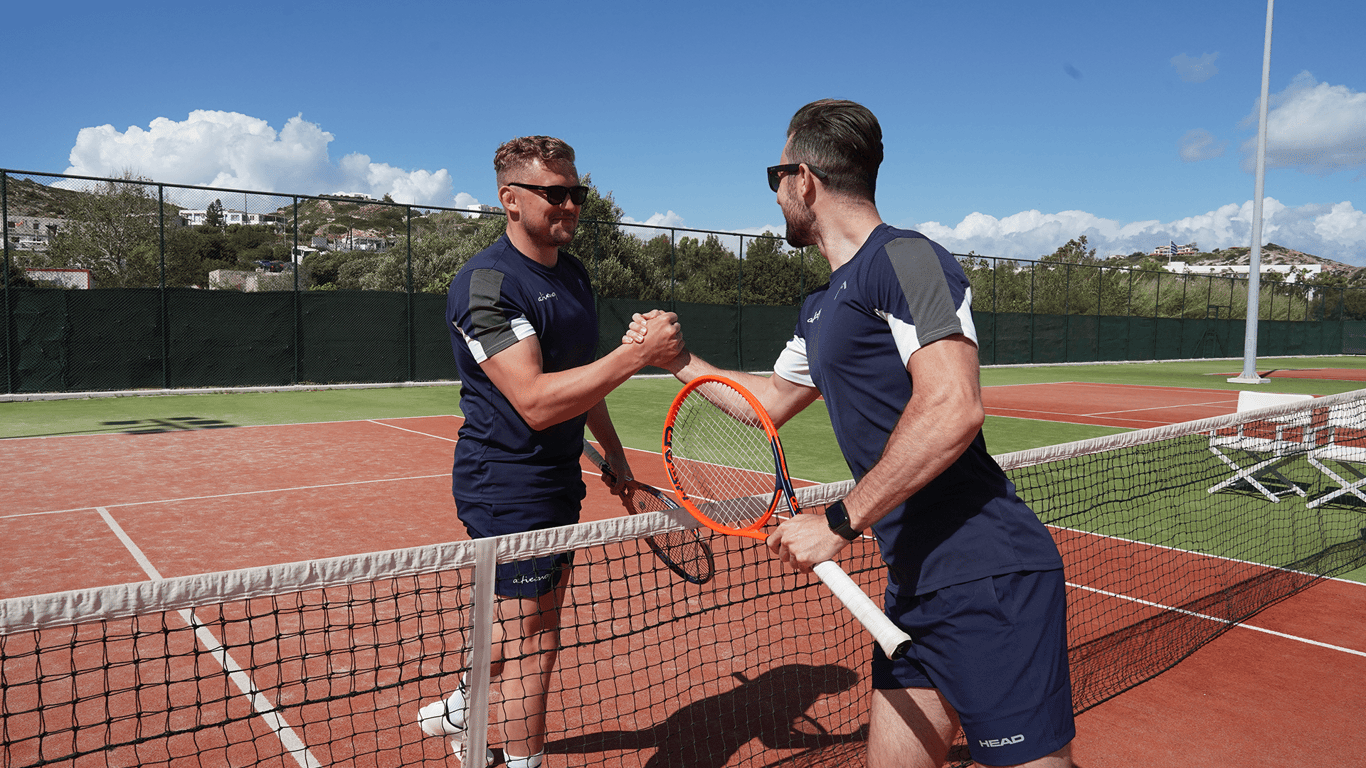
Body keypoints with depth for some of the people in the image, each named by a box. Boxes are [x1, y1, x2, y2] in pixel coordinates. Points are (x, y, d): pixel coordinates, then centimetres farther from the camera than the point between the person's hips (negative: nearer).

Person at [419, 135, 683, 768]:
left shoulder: (573, 273, 9)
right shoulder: (486, 284, -20)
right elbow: (536, 401, -30)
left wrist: (614, 455, 21)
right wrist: (637, 354, -33)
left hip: (557, 479, 9)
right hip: (507, 485, -9)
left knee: (531, 620, 22)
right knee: (533, 639, 2)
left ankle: (455, 710, 45)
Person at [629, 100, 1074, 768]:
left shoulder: (905, 258, -12)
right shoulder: (820, 309, 18)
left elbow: (953, 408, -24)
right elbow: (772, 400, 34)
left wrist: (841, 523, -20)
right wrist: (679, 360, 34)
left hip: (988, 578, -9)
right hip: (915, 588, 9)